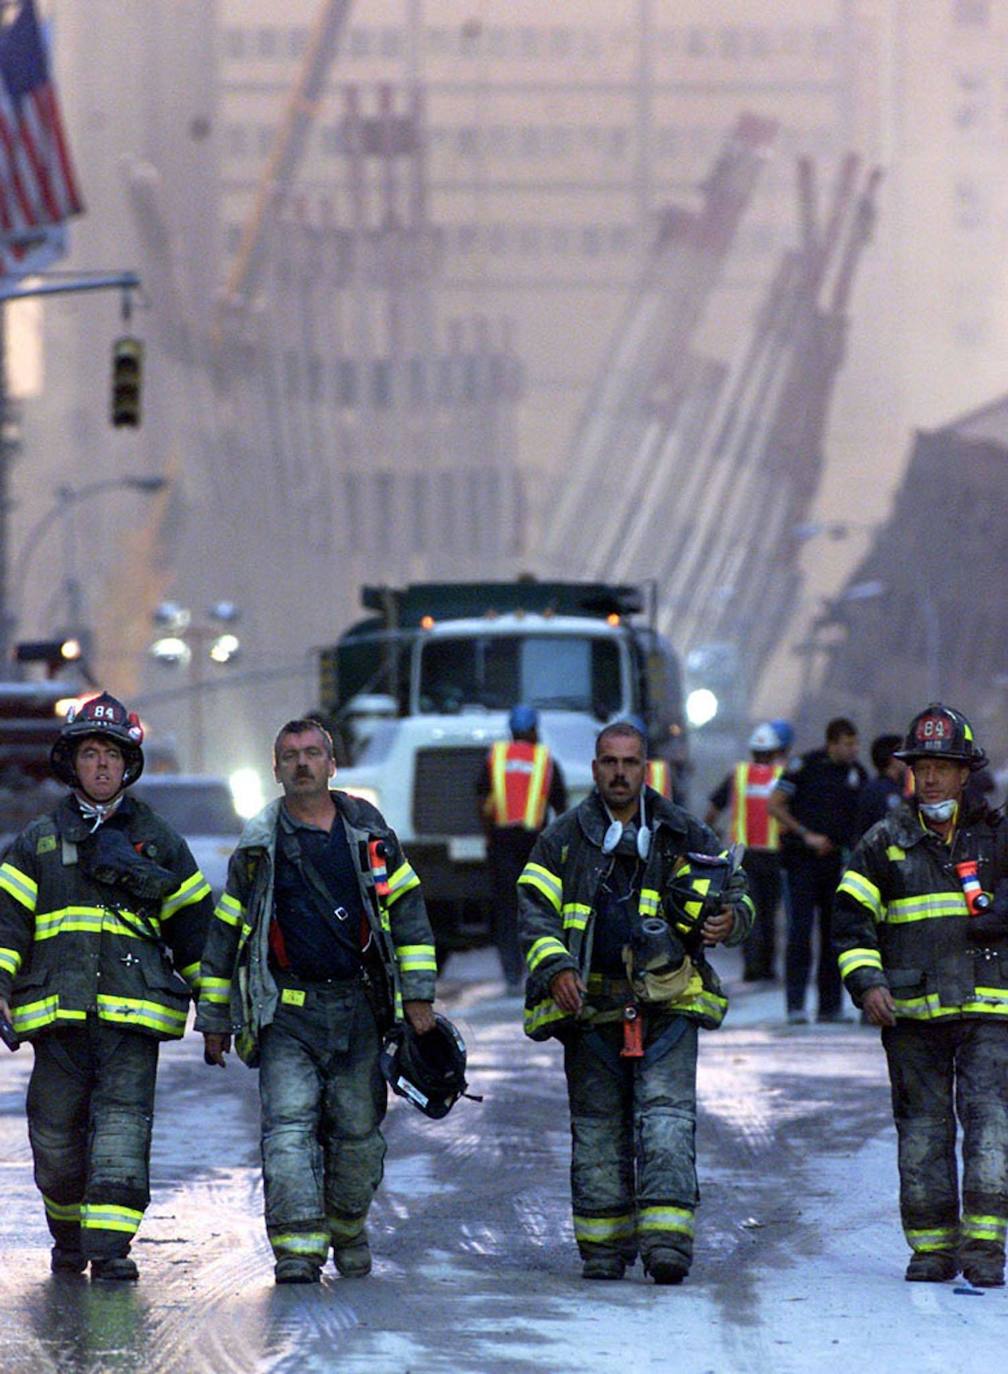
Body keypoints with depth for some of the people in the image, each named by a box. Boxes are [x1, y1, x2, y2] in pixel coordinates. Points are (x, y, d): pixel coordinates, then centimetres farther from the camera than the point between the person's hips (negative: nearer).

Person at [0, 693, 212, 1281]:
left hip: (133, 1012, -1)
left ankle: (110, 1246, -17)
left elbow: (193, 923, 17)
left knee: (122, 1126, -13)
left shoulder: (159, 842, 14)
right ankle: (69, 1239, 24)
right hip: (58, 1011, 1)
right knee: (56, 1135, 3)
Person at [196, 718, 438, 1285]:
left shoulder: (368, 831, 8)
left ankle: (348, 1227, 30)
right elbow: (225, 933, 12)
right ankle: (297, 1249, -18)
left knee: (358, 1129, 6)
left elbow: (408, 912, 10)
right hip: (287, 1010, -1)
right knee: (288, 1125, -14)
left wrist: (418, 995, 3)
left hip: (359, 1006, 1)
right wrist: (215, 1020, 11)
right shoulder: (258, 845, 6)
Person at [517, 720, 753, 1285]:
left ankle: (668, 1239, -17)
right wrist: (558, 968, -15)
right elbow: (536, 914, 2)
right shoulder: (563, 841, 8)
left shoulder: (685, 836, 10)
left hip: (667, 1006, -1)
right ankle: (604, 1246, 13)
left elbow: (736, 893, 14)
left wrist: (729, 919, -10)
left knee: (667, 1118, -12)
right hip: (591, 1007, 1)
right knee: (598, 1128, 6)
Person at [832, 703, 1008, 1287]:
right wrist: (867, 983, -7)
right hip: (912, 1013, 1)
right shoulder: (886, 843, 9)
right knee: (923, 1129, 4)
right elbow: (852, 919, 7)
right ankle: (932, 1247, 10)